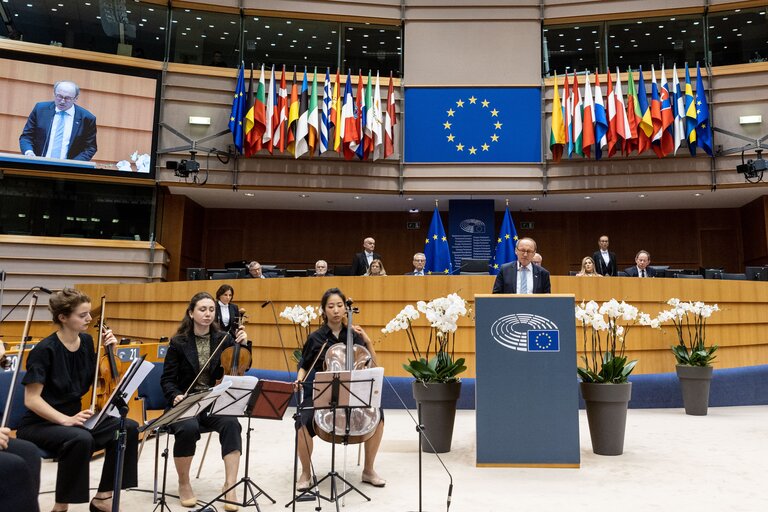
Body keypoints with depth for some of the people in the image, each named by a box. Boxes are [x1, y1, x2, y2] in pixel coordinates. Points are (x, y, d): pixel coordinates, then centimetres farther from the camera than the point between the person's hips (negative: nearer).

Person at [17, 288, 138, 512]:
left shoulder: (86, 341, 2)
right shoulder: (45, 350, -18)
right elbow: (31, 399, -19)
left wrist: (108, 351, -3)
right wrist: (65, 419, -28)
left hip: (75, 417, 7)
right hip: (40, 424, -6)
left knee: (128, 427, -15)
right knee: (81, 439, -37)